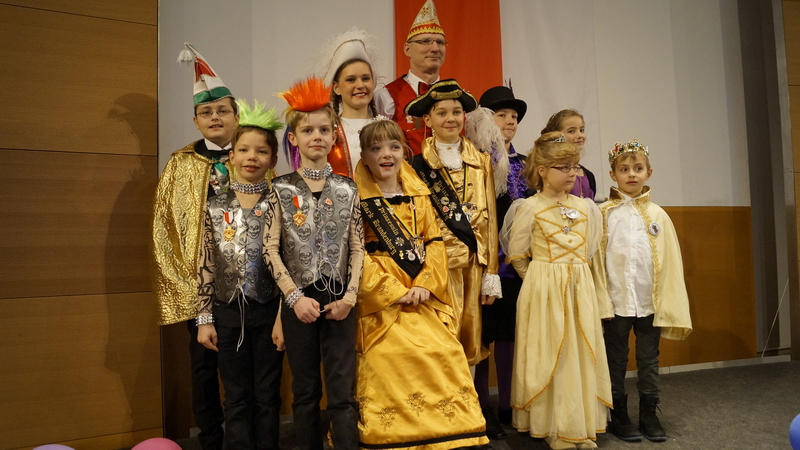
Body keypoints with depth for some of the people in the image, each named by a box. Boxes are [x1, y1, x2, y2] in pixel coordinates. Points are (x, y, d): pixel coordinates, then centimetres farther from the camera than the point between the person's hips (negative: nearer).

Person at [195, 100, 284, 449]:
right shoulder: (216, 207, 3)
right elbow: (206, 265, 4)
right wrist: (204, 318, 1)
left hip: (269, 310, -1)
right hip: (228, 312, 2)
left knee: (267, 395, 10)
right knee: (237, 398, 11)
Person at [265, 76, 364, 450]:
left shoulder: (347, 189, 4)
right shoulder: (281, 189, 0)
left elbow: (357, 247, 2)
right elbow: (271, 249, -4)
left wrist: (349, 296, -7)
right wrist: (295, 297, -11)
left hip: (339, 300, 1)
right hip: (299, 299, 0)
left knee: (342, 392, 2)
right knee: (305, 391, 11)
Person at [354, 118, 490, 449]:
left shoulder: (418, 195, 13)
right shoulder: (357, 200, -1)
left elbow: (434, 241, 8)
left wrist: (426, 284, -8)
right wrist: (393, 291, -14)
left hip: (423, 297, 4)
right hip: (382, 301, -4)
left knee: (445, 355, -2)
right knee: (389, 363, -11)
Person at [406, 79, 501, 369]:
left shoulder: (481, 161, 10)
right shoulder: (418, 163, 0)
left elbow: (489, 218, 9)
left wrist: (490, 274, 4)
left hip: (473, 267, 4)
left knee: (469, 342, 9)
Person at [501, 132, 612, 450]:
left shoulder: (585, 207, 8)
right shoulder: (530, 208, -5)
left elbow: (592, 254, 13)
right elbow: (516, 255, -3)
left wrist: (578, 280, 6)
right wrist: (543, 280, 2)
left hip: (582, 289, 5)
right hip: (545, 291, -4)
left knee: (582, 352, 9)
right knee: (550, 355, 2)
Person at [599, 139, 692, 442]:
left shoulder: (658, 215, 3)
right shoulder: (604, 213, -2)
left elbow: (671, 262, 4)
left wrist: (671, 304, 1)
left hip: (650, 301, 2)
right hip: (616, 300, -2)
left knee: (649, 360, 12)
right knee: (616, 361, 10)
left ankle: (649, 415, 26)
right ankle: (619, 416, 23)